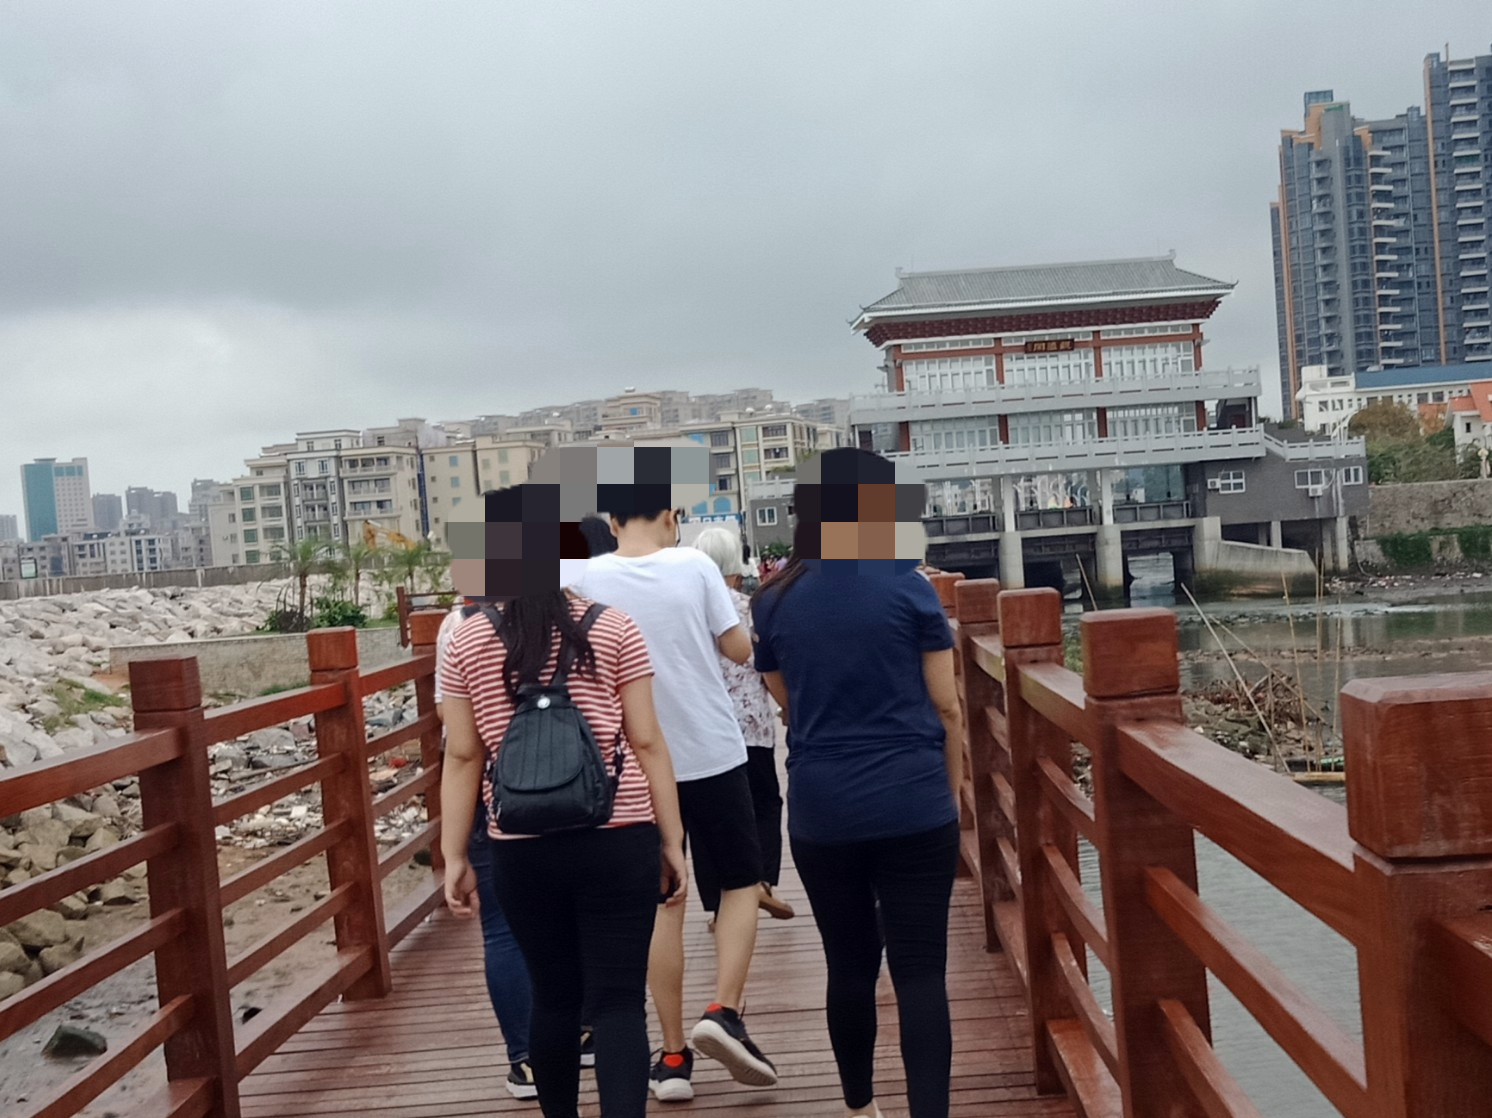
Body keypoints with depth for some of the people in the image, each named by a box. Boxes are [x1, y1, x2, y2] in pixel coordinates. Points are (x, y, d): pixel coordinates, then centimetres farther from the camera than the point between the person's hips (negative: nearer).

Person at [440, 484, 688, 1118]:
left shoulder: (468, 643, 1)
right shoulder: (613, 629, -3)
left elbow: (462, 757, 3)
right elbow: (646, 743, -3)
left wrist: (454, 857, 9)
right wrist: (673, 840, 3)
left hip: (522, 850, 2)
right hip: (617, 842, -2)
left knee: (553, 996, 18)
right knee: (618, 1001, 3)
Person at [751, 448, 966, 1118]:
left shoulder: (774, 603, 3)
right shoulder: (906, 587, -4)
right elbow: (945, 707, -1)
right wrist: (953, 791, 10)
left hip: (820, 811, 3)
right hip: (914, 806, -3)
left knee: (849, 967, 16)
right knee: (920, 972, 2)